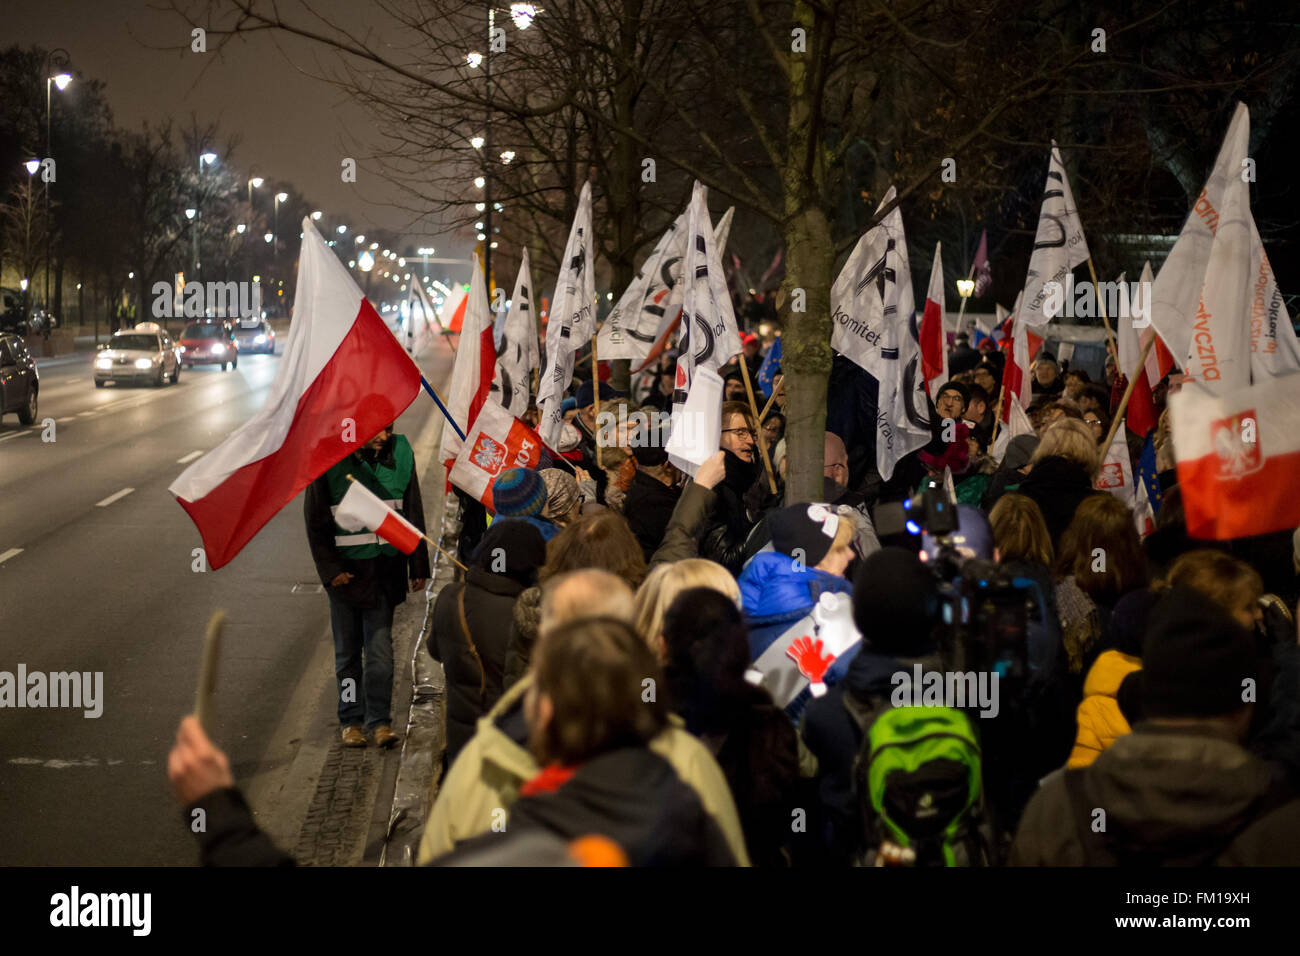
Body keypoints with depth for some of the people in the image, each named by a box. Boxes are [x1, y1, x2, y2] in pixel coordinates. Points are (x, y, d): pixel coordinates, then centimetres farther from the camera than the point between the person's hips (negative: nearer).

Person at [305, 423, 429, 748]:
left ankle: (380, 721, 7)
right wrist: (330, 569, -6)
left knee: (380, 648, -2)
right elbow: (315, 521, -1)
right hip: (345, 570, -1)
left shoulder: (400, 453, -1)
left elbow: (413, 513, 8)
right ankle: (350, 720, 20)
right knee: (347, 651, 8)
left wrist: (418, 566, 8)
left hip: (386, 567, 1)